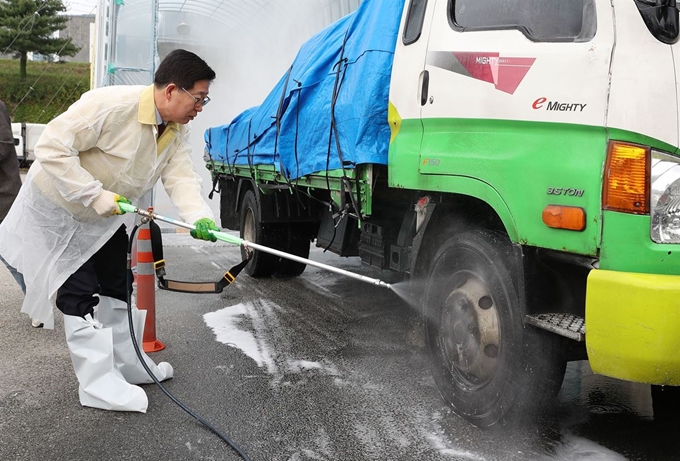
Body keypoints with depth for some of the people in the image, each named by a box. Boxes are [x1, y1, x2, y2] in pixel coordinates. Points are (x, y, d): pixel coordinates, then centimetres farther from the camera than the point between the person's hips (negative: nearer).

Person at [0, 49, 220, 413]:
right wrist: (96, 195, -37)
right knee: (80, 294, -7)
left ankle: (125, 364, 30)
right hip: (57, 208, -8)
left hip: (105, 217, 8)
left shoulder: (177, 132, -8)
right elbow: (52, 148, -33)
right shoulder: (111, 105, -34)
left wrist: (200, 217, -38)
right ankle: (98, 383, 3)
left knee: (117, 287, 14)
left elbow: (181, 177, -19)